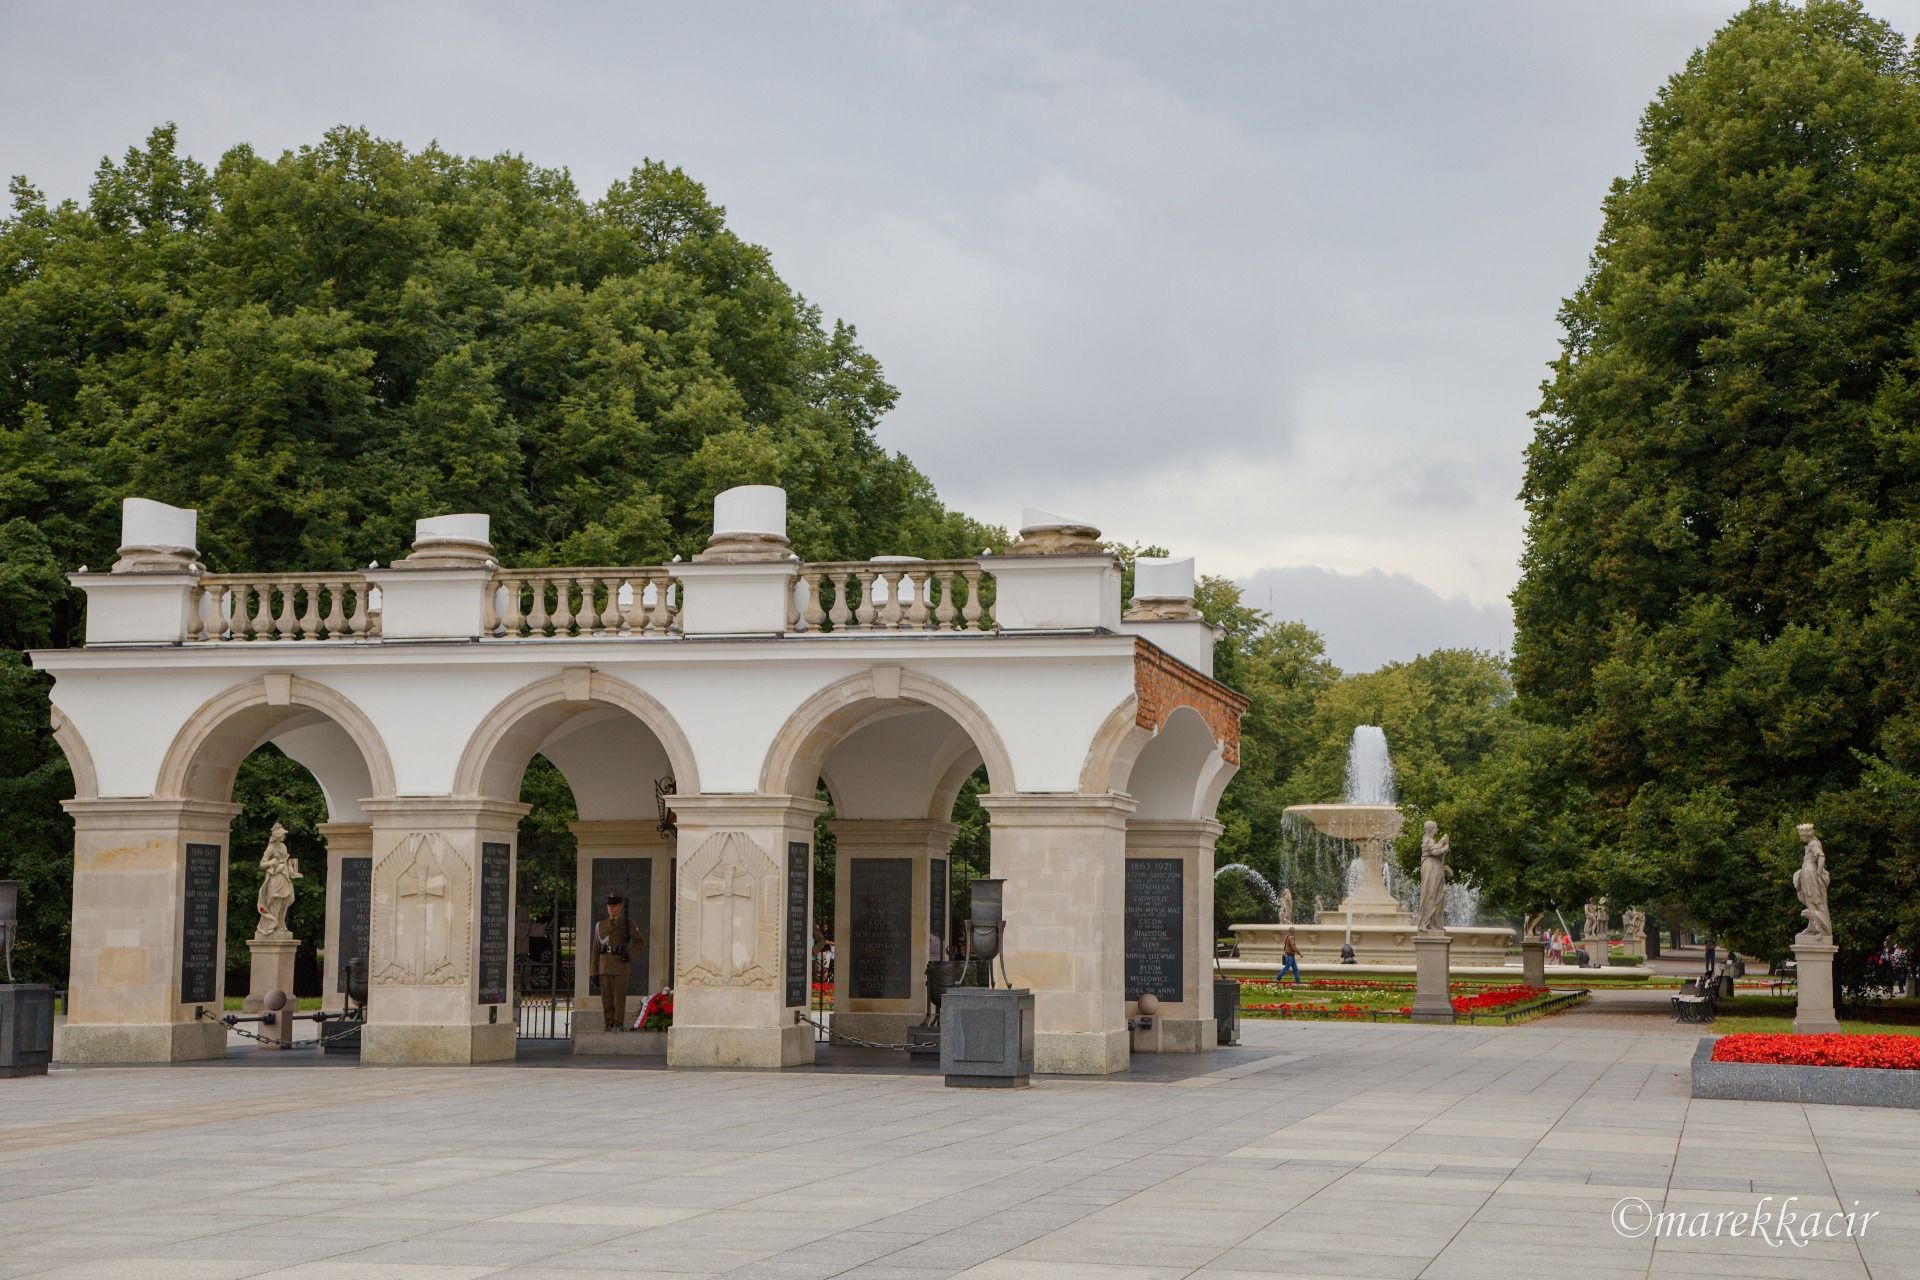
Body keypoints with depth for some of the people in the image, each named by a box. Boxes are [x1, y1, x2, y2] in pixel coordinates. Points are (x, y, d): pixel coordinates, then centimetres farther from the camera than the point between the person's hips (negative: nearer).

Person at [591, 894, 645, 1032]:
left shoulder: (628, 925, 5)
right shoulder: (600, 926, 12)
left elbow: (641, 941, 8)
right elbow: (596, 950, 11)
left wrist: (629, 954, -9)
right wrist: (594, 973, 6)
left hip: (620, 966, -3)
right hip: (604, 967, 3)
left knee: (619, 996, -6)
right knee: (606, 998, 2)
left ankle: (619, 1025, -3)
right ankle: (609, 1025, 7)